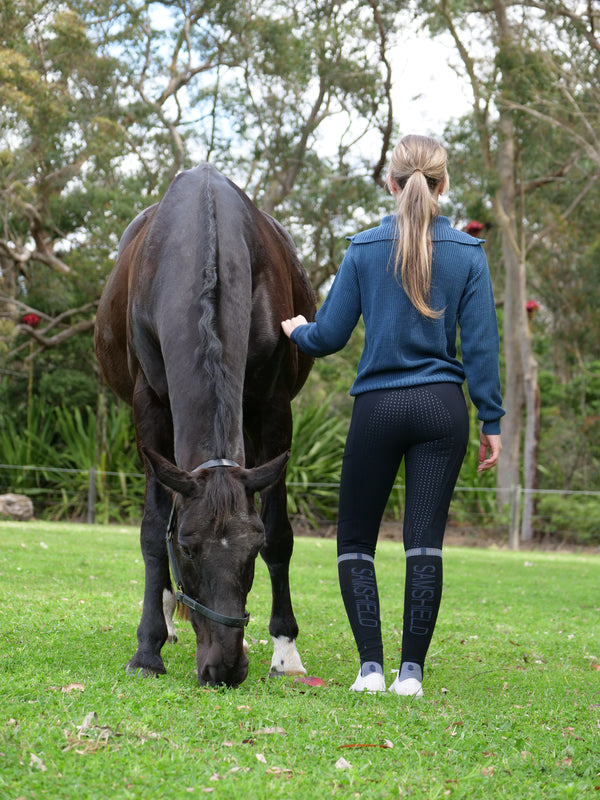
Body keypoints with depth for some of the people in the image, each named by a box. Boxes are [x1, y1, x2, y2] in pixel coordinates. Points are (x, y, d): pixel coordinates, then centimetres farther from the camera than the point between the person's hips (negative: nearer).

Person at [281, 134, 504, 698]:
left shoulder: (364, 250, -3)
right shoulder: (468, 253, -1)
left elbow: (329, 337, 0)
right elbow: (481, 344, -2)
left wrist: (296, 330, 22)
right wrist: (491, 420, 4)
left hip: (377, 408, -1)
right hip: (443, 408, 1)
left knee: (355, 541, 10)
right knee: (425, 543, 3)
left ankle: (371, 666, 1)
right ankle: (411, 671, 0)